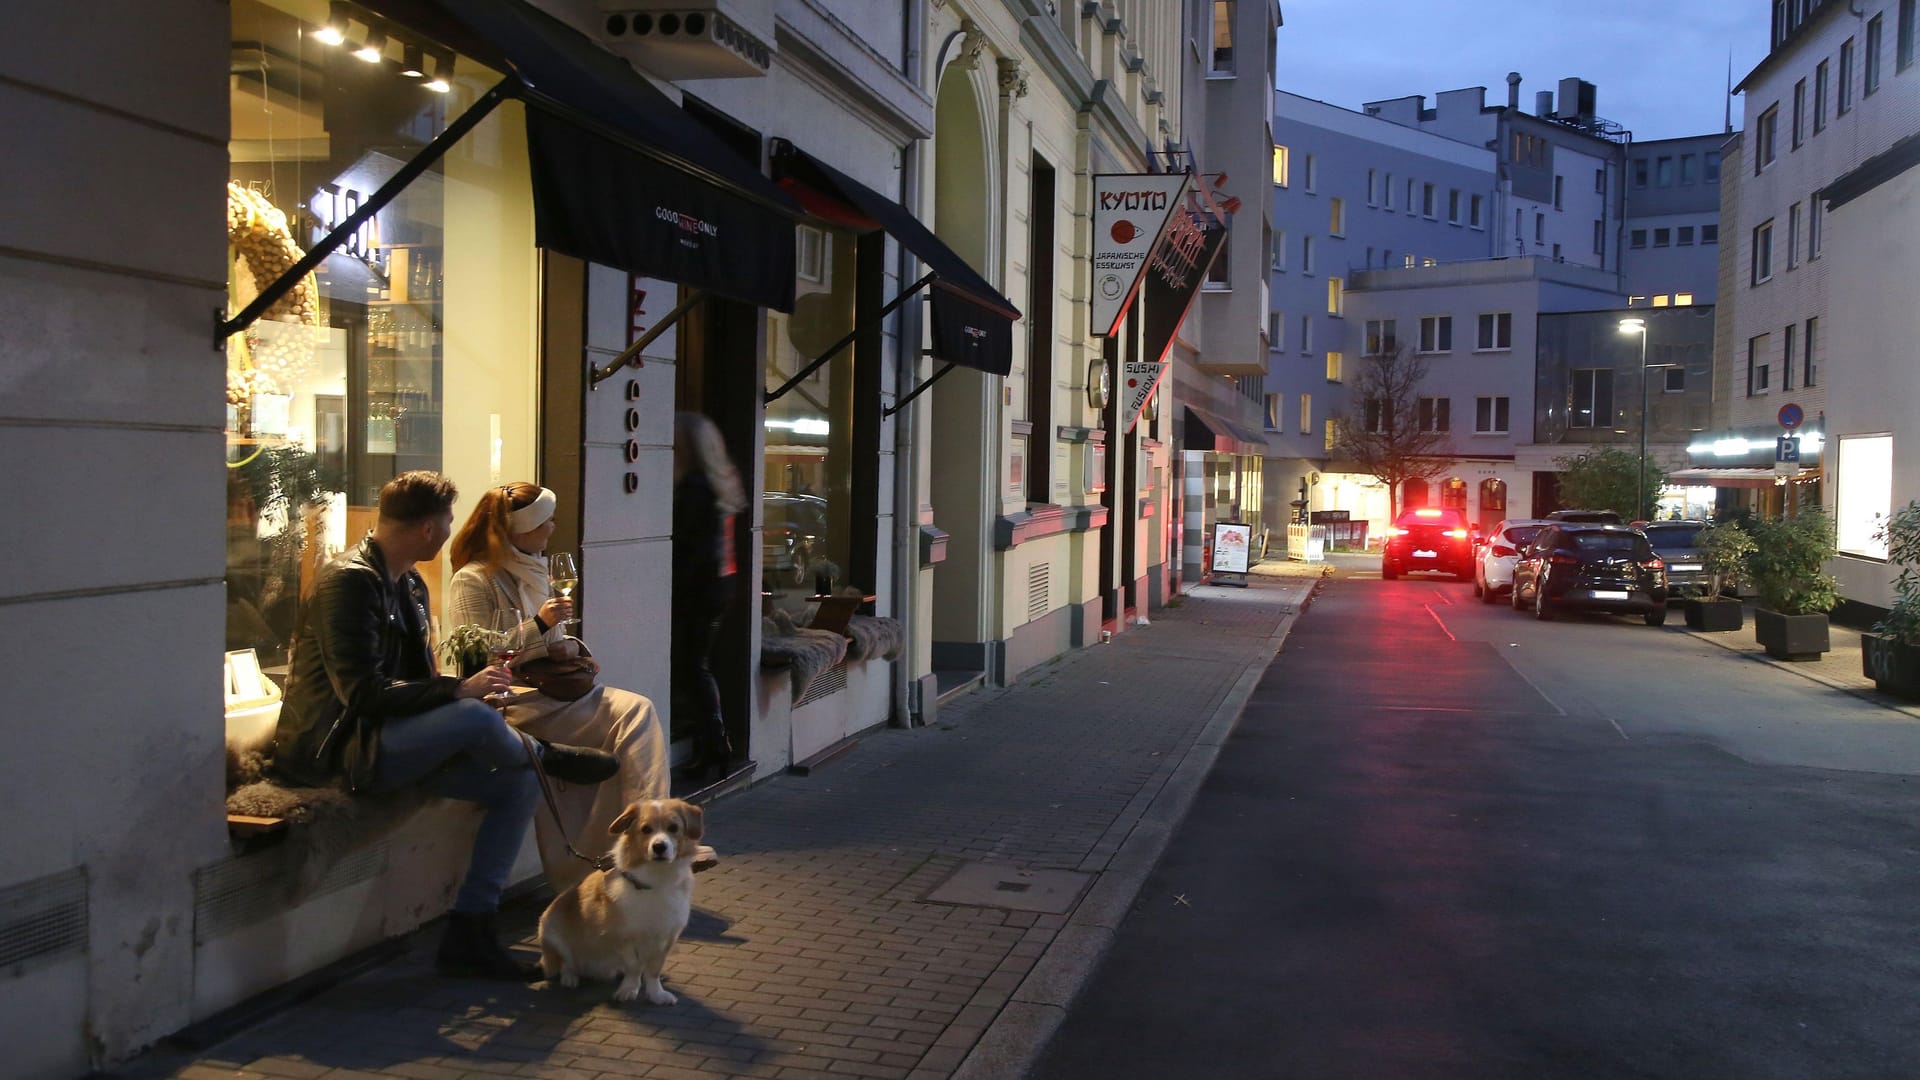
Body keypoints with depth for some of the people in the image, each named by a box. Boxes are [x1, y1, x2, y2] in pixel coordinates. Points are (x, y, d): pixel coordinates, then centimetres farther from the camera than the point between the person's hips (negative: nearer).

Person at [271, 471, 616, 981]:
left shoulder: (410, 586, 14)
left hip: (394, 743, 10)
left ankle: (469, 931, -2)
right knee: (475, 717, -33)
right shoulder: (350, 581, -16)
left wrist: (469, 688, -1)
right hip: (335, 751, -10)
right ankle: (545, 755, 1)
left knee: (519, 785, -5)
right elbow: (362, 693, -25)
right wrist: (459, 690, -24)